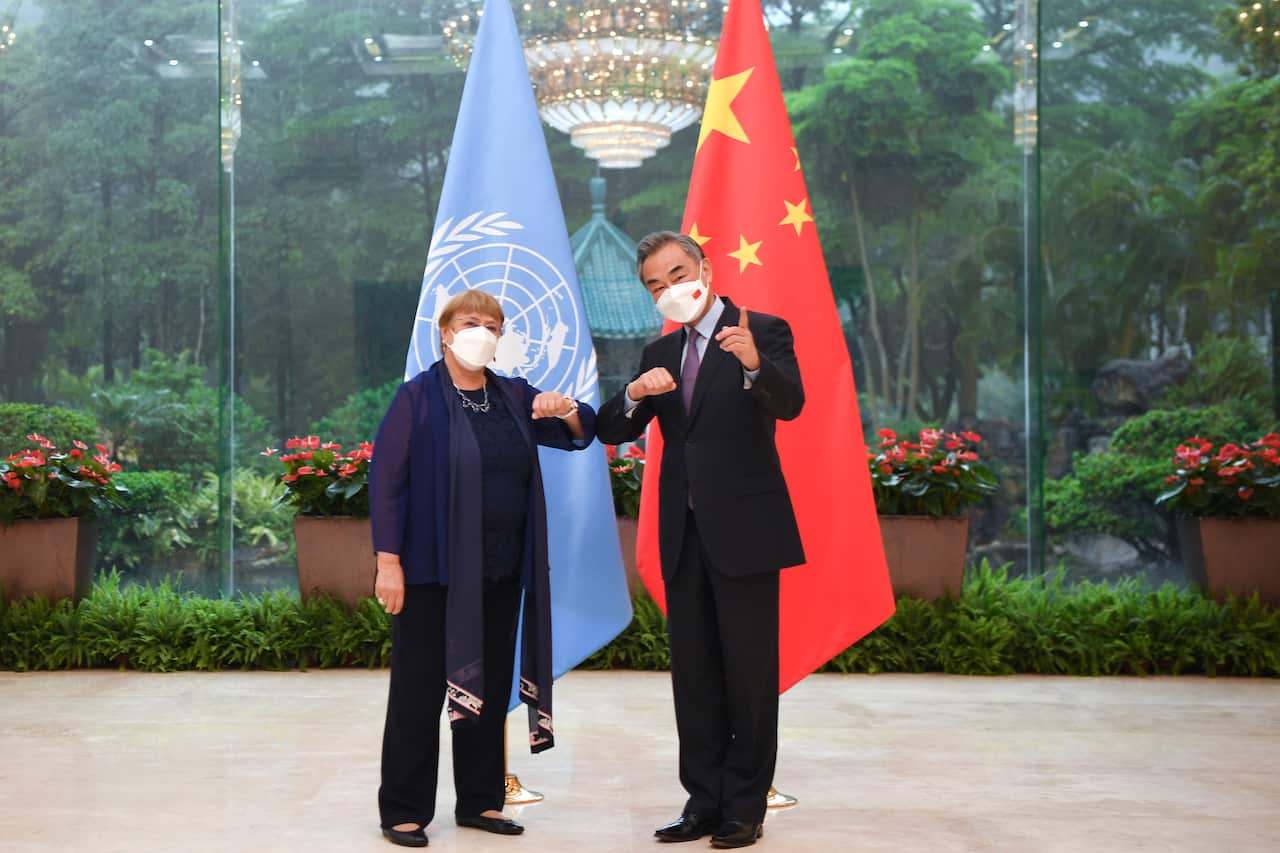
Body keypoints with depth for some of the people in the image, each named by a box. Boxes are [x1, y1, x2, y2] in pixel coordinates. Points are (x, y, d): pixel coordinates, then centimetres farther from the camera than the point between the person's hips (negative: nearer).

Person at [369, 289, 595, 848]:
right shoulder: (418, 397, -5)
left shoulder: (515, 397, 10)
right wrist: (388, 561, -15)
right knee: (420, 688, 1)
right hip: (434, 570, -5)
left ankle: (480, 801, 23)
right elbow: (385, 479, -9)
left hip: (501, 572, 5)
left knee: (490, 687, 12)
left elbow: (581, 433, 11)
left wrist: (566, 410, -13)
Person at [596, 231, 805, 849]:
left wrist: (754, 365, -41)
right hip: (684, 534, 6)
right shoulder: (660, 354, 14)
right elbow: (612, 431, 9)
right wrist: (635, 394, -13)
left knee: (749, 671, 0)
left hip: (743, 527, -6)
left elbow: (790, 403, -20)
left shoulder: (763, 333, -4)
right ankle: (704, 800, 18)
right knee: (693, 672, 10)